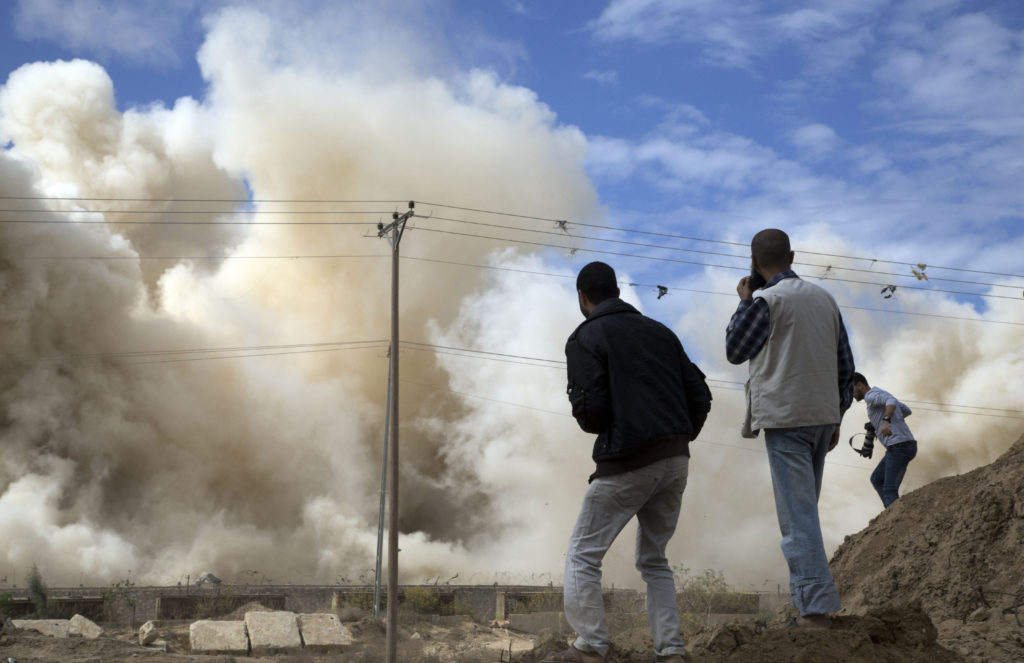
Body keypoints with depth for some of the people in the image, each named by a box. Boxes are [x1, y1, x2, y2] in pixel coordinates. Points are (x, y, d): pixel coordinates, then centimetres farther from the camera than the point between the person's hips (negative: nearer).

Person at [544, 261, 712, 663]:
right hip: (676, 460, 6)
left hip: (627, 463, -6)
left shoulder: (585, 339, -2)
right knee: (654, 559, 19)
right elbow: (699, 394, 10)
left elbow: (589, 407, -13)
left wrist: (593, 425, 9)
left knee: (583, 555, 6)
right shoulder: (659, 332, 16)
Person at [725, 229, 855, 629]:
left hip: (786, 420, -7)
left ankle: (815, 609, -13)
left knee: (797, 514, -8)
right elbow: (845, 364, 14)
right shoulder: (824, 299, 12)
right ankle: (805, 595, 16)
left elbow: (734, 351, 0)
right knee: (805, 509, 15)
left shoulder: (766, 301, -10)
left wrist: (743, 302, 9)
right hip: (823, 416, 7)